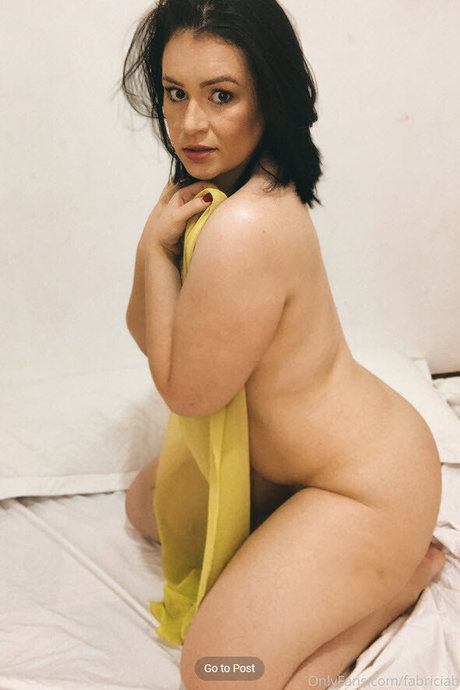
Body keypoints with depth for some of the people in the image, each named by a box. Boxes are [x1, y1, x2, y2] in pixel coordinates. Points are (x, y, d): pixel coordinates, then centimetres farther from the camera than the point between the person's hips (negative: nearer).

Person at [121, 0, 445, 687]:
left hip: (367, 485, -9)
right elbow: (145, 333, 2)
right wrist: (158, 239, -16)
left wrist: (155, 245, -17)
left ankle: (401, 571, 9)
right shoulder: (218, 183, -2)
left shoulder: (244, 231, -33)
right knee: (146, 503, 25)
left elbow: (186, 391, -19)